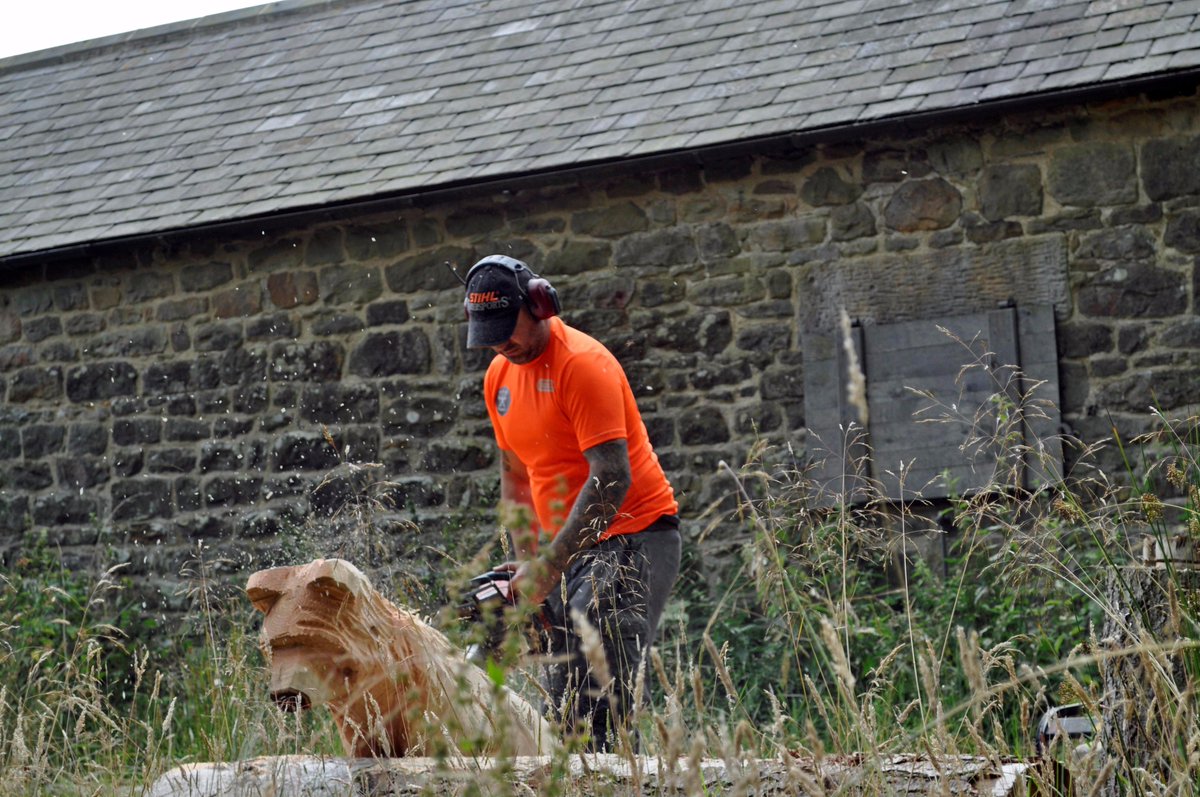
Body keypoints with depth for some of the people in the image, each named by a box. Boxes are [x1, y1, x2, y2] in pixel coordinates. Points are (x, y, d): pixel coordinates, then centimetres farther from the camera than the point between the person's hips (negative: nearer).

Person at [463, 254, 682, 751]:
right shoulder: (499, 376, 9)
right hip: (572, 550, 8)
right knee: (562, 708, 4)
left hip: (633, 538, -8)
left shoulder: (582, 364, -17)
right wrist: (526, 564, 5)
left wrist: (547, 567, -24)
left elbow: (612, 479, -24)